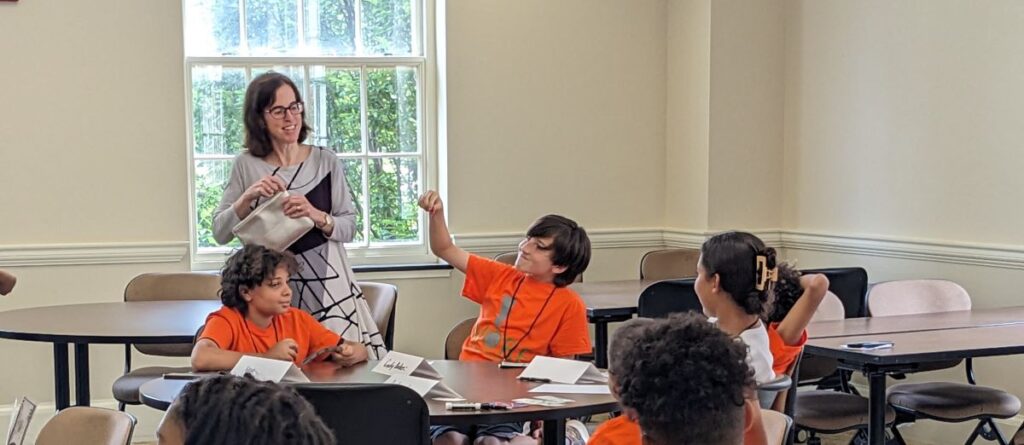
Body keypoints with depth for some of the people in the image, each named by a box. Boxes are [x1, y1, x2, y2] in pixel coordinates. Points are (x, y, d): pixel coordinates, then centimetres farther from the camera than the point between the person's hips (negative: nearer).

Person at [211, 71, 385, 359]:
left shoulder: (326, 161, 1)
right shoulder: (246, 166, 3)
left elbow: (349, 227, 2)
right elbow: (220, 234, 2)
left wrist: (317, 216, -17)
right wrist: (247, 197, -13)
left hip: (326, 281, 0)